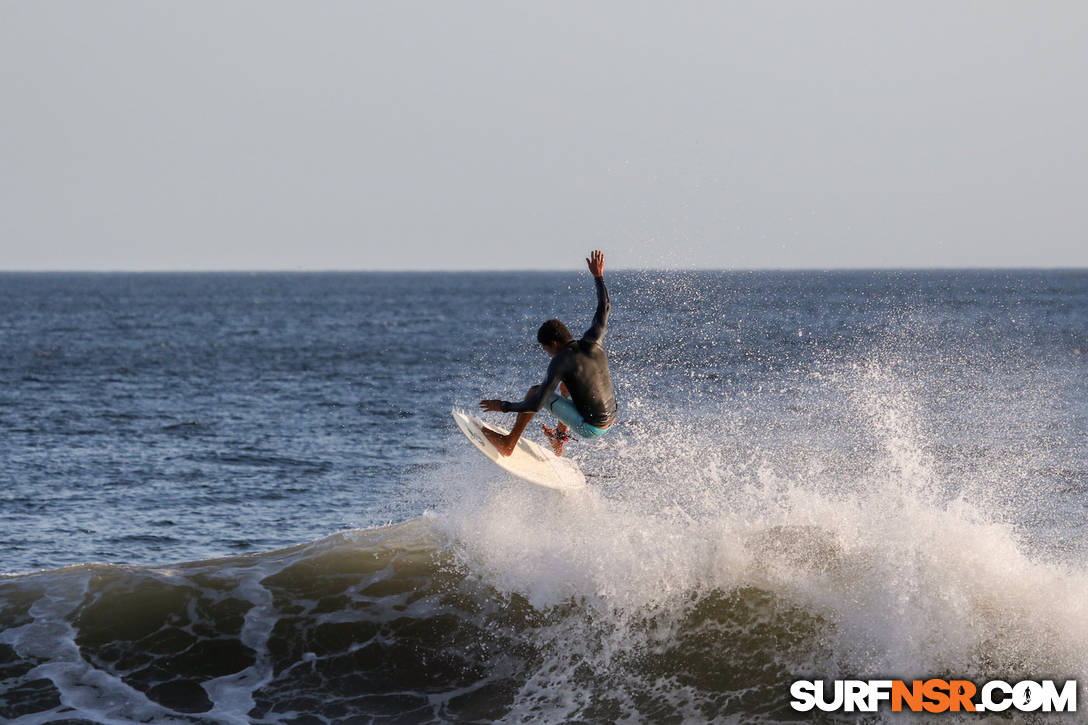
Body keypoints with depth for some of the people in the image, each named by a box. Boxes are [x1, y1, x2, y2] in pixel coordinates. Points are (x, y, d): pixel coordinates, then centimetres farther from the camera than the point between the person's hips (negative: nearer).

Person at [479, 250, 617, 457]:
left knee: (535, 392, 0)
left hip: (588, 428, -7)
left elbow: (536, 404, -21)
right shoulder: (592, 343, -2)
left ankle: (508, 444, 10)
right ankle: (560, 434, 43)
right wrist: (598, 276, 27)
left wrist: (503, 406, -8)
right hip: (609, 421, 7)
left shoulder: (560, 362, -19)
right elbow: (604, 308, 16)